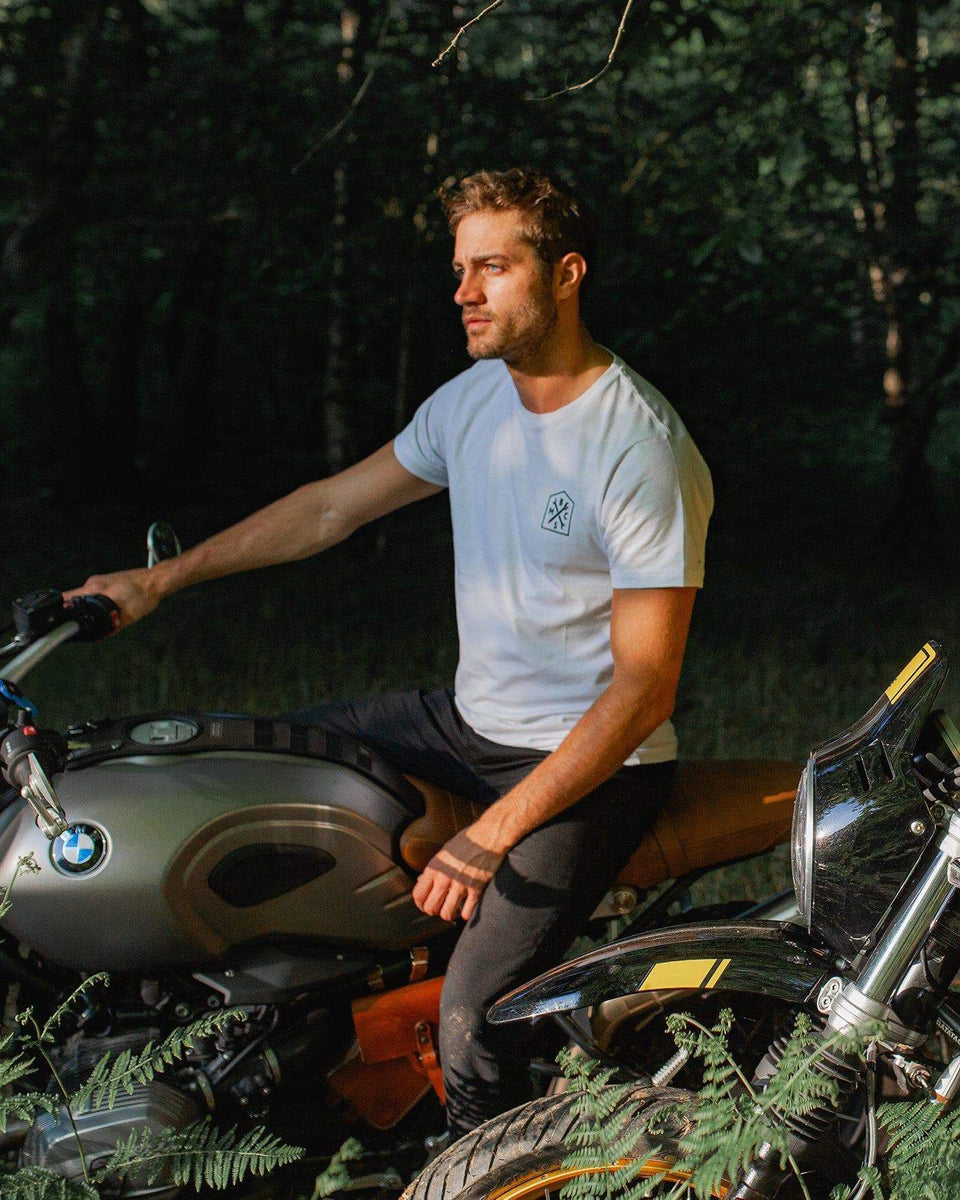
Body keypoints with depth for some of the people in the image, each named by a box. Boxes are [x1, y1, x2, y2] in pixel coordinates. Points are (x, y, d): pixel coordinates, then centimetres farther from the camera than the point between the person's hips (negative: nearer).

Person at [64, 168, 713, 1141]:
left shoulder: (643, 452, -22)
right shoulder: (474, 398, 2)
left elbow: (645, 689, -23)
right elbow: (333, 507, 15)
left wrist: (492, 833, -28)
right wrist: (162, 578, 11)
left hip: (593, 763, -8)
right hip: (470, 718, 9)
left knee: (470, 1015, -26)